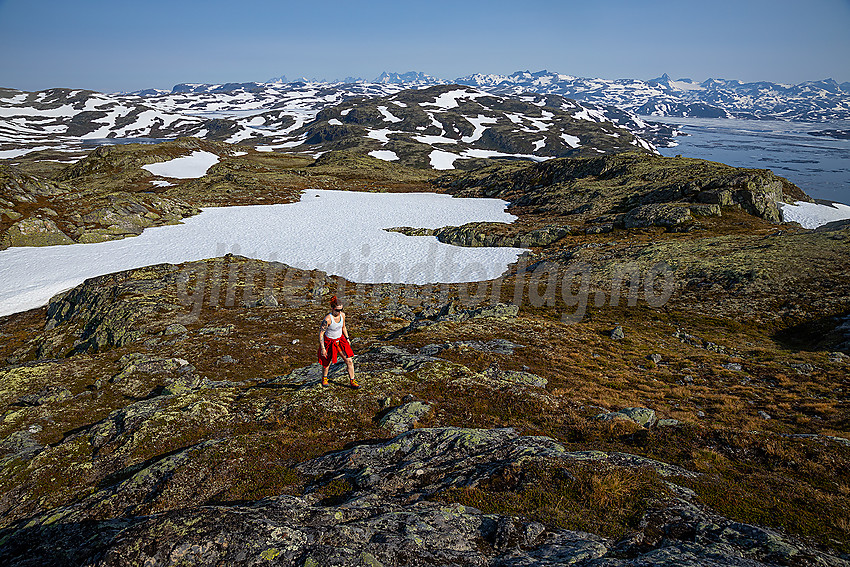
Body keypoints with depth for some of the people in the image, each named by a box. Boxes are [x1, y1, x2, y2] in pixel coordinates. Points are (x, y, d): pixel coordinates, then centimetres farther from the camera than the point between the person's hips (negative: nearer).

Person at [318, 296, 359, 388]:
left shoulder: (342, 315, -10)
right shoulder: (327, 319, -28)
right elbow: (321, 333, -20)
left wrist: (347, 338, 12)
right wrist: (322, 348, -19)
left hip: (340, 340, 5)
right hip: (329, 342, -5)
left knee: (349, 361, -2)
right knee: (327, 363, 15)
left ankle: (352, 381, 10)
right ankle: (324, 378, 44)